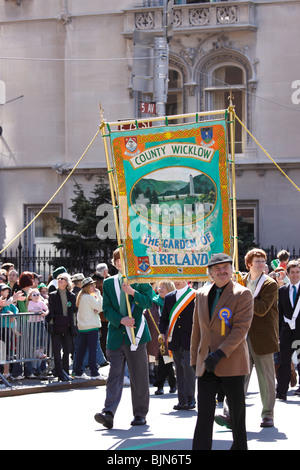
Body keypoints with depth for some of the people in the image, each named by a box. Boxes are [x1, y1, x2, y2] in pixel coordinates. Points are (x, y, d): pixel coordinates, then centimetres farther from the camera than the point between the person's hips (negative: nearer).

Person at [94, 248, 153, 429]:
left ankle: (140, 414, 13)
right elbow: (107, 309, 5)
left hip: (135, 335, -1)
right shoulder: (109, 283, 12)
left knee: (139, 376, 4)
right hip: (116, 335, 1)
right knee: (114, 375, -7)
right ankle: (108, 413, -16)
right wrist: (121, 320, -11)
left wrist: (133, 292, -19)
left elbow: (148, 302, -5)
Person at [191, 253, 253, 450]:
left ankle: (240, 446, 22)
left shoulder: (242, 294, -5)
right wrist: (195, 360, 14)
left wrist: (220, 353, -21)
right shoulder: (201, 295, 11)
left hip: (232, 363, -4)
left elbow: (241, 328, -14)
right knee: (204, 414, -2)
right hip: (206, 365, 4)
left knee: (237, 413, 7)